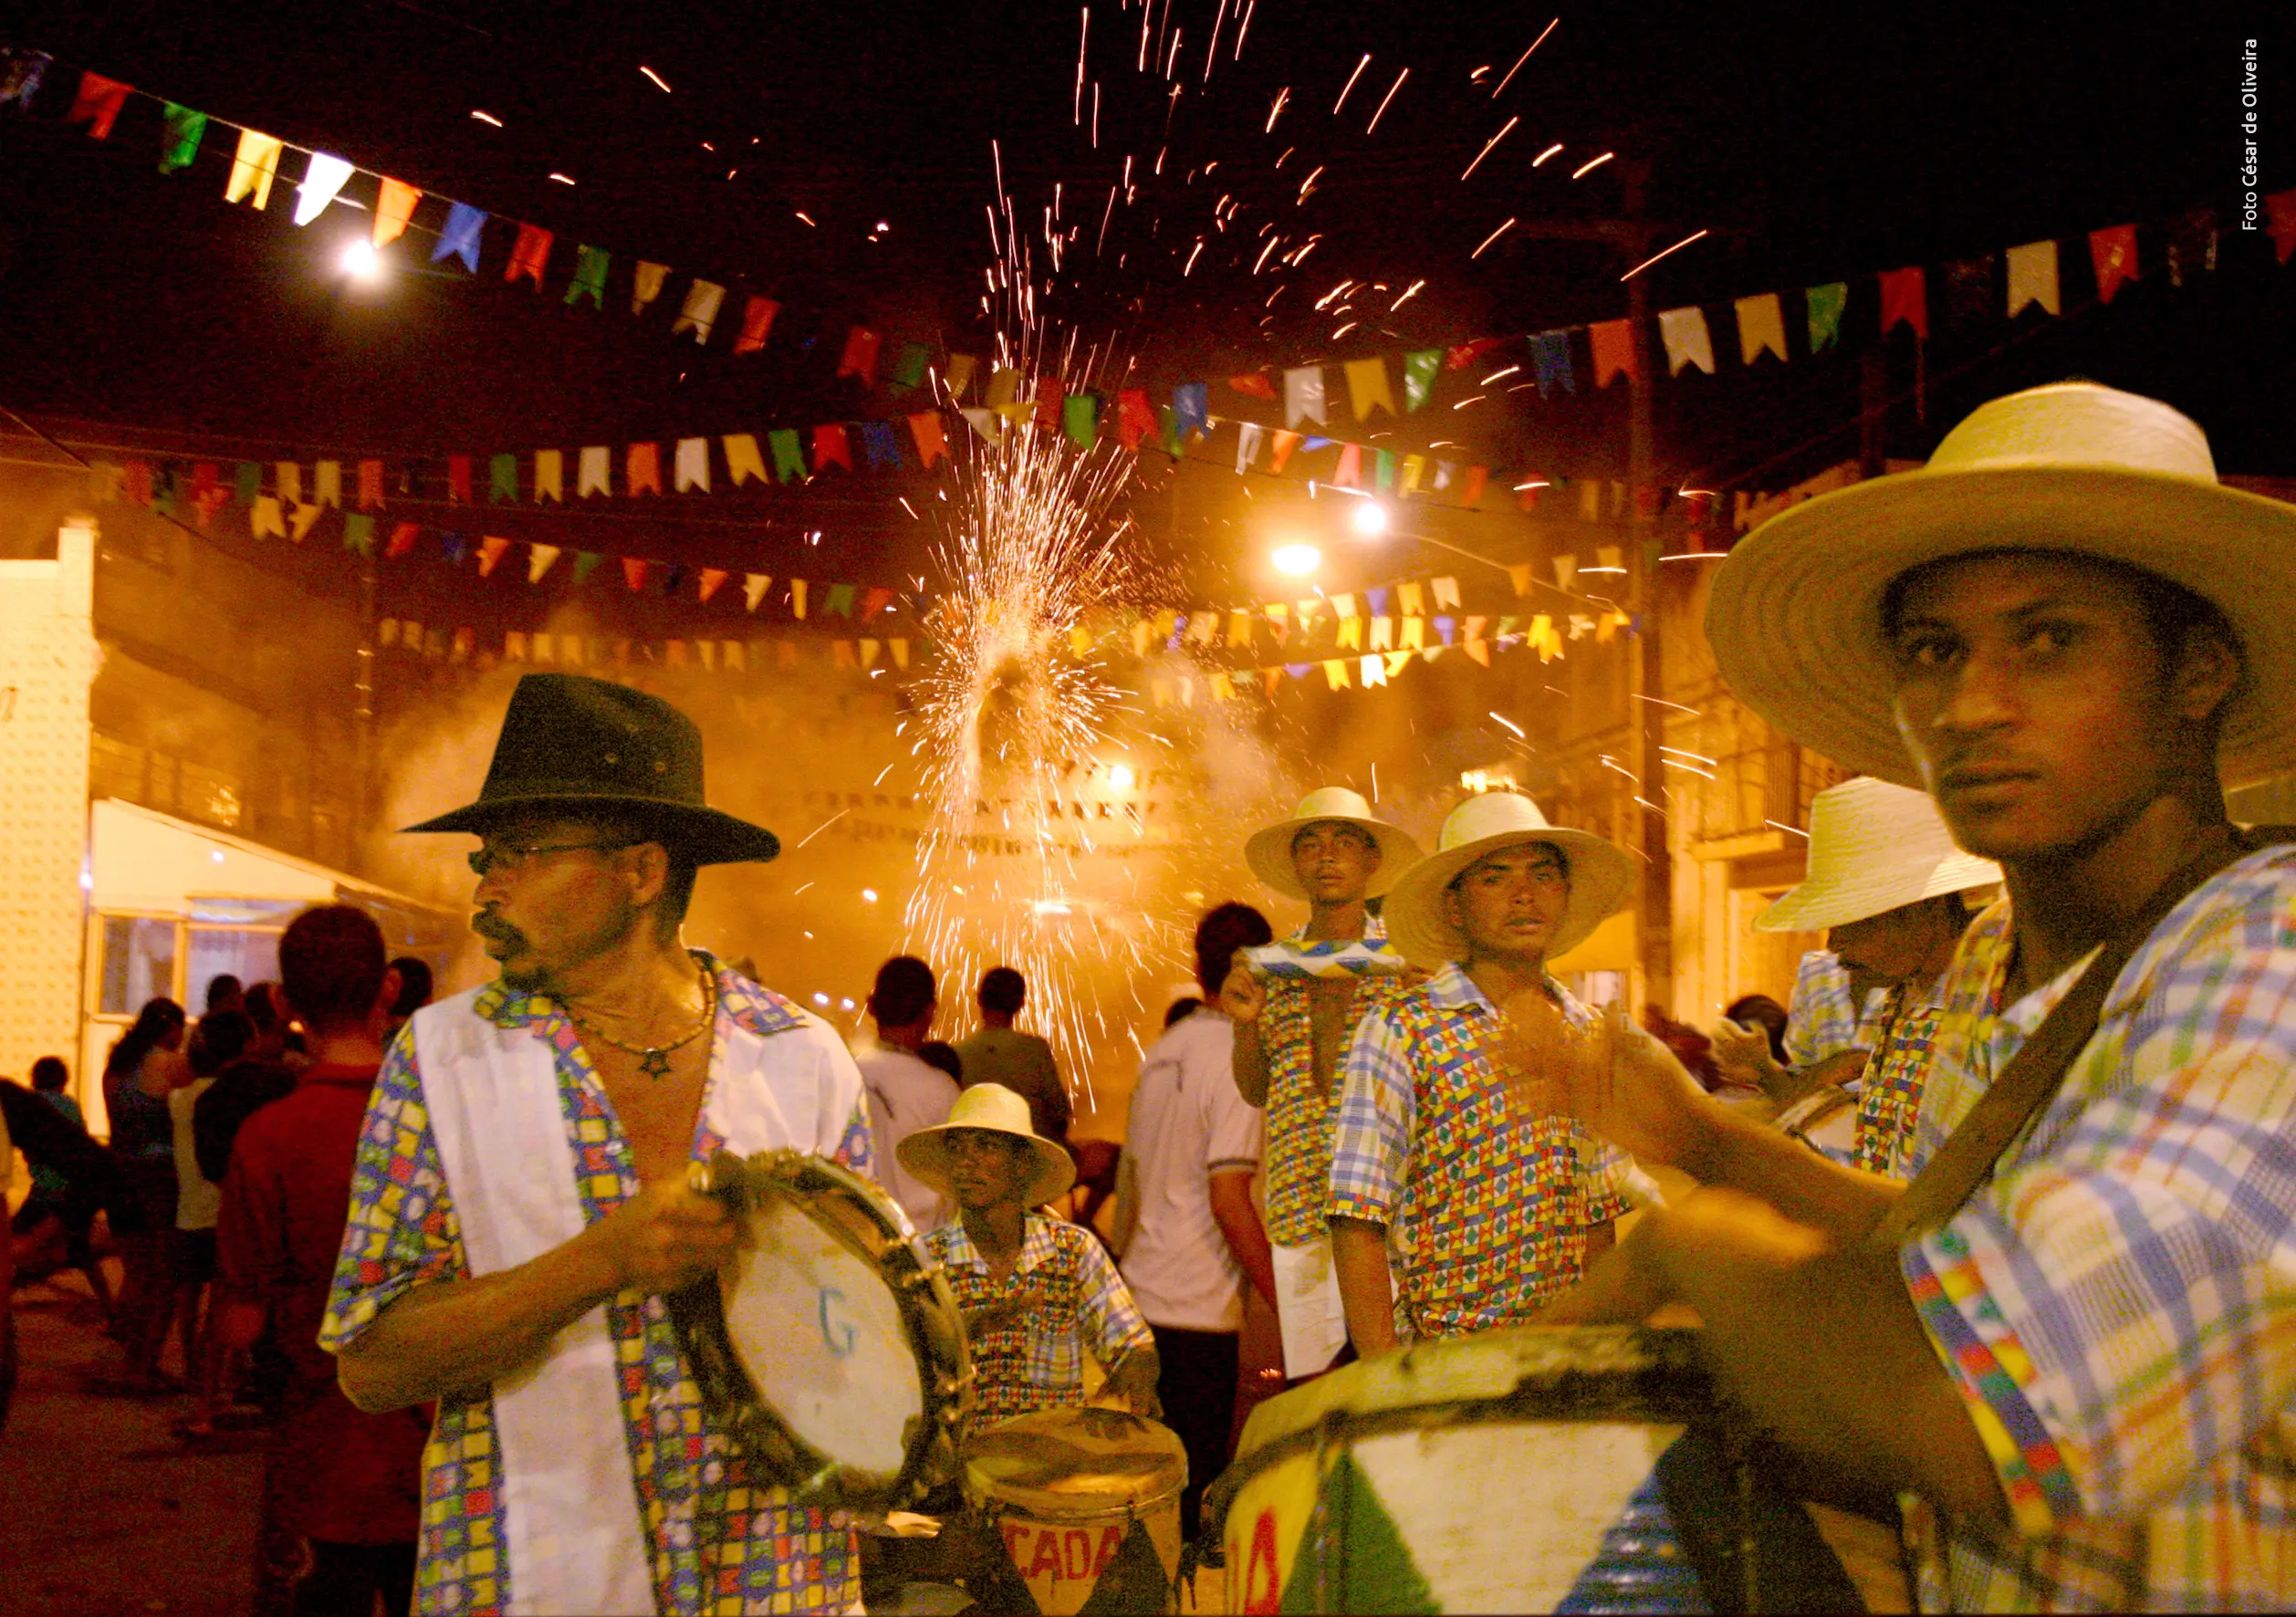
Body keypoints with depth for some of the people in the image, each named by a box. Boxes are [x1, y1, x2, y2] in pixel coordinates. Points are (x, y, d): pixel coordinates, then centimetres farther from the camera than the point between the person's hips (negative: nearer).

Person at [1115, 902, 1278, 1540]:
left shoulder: (1159, 1053, 11)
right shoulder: (1239, 1058, -12)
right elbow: (1229, 1197, -18)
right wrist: (1288, 1306, -14)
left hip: (1138, 1299, 8)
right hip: (1196, 1311, -7)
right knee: (1191, 1492, -1)